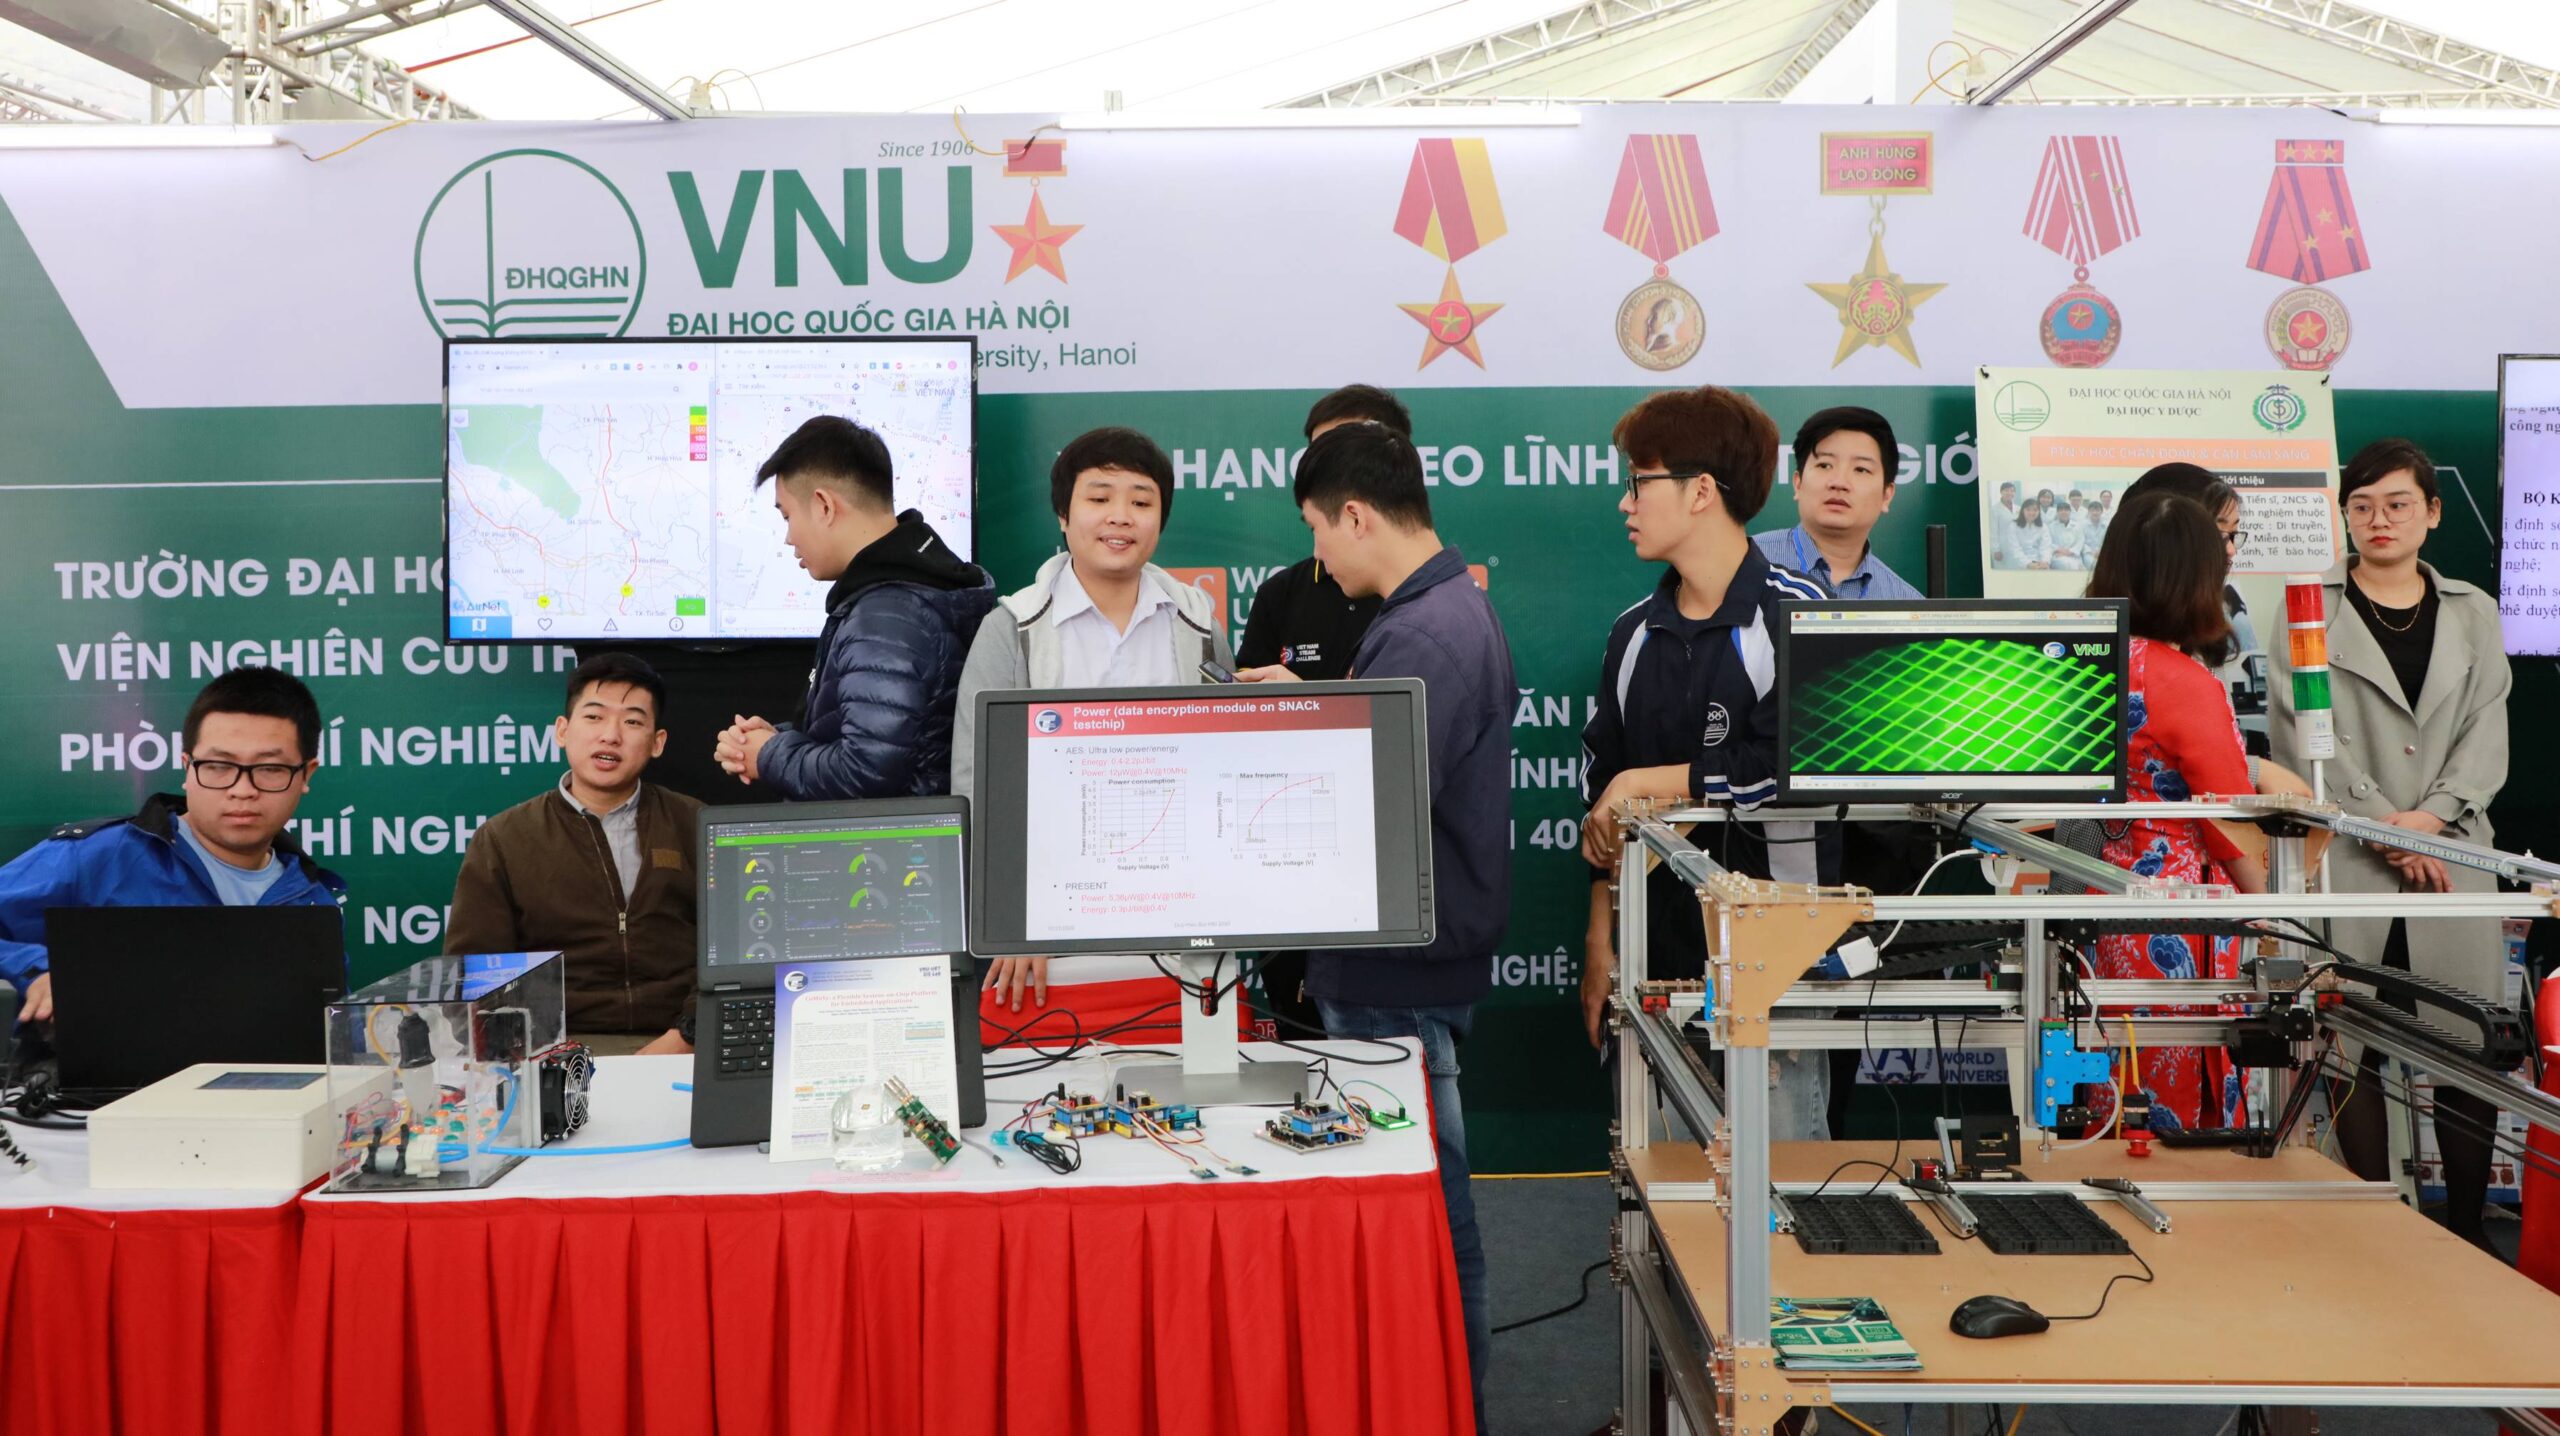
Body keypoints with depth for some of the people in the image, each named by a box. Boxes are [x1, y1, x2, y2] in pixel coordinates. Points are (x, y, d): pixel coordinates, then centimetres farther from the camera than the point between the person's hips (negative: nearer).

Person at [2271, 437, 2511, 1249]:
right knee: (2352, 1049, -2)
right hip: (2344, 862, -2)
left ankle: (2470, 1230, 12)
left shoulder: (2472, 613, 15)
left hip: (2451, 853, 2)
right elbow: (2299, 733, -3)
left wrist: (2429, 817, -9)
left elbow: (2487, 736, 7)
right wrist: (2384, 825, -10)